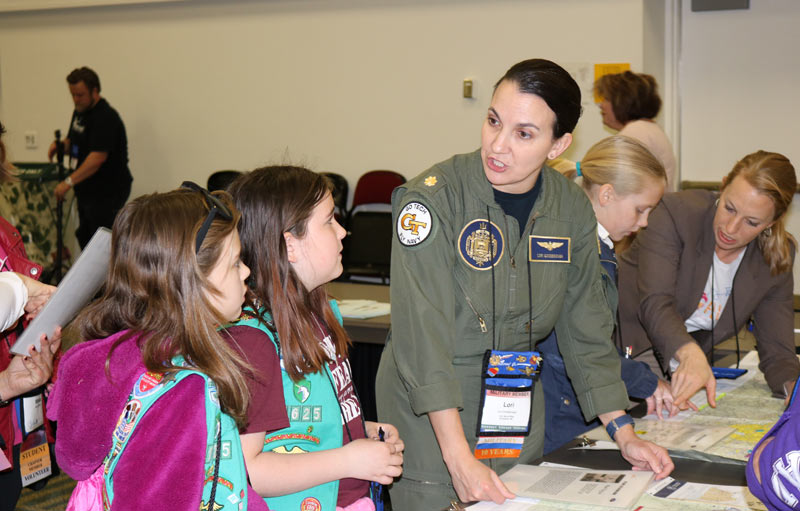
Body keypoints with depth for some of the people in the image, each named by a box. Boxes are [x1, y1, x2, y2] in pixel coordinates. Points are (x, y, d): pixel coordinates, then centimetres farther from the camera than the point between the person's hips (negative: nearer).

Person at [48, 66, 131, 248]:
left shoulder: (105, 117, -20)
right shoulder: (80, 112, 12)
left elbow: (98, 157, -27)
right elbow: (74, 143, 26)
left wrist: (69, 182, -30)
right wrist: (60, 145, 1)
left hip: (108, 191, -10)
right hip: (87, 190, 10)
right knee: (84, 237, 16)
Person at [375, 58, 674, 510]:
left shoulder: (572, 208, -3)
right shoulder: (432, 199, -19)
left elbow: (586, 325, 7)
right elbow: (423, 331, -24)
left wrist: (625, 435, 5)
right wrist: (459, 457, -29)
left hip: (517, 406, 5)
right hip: (431, 416, -4)